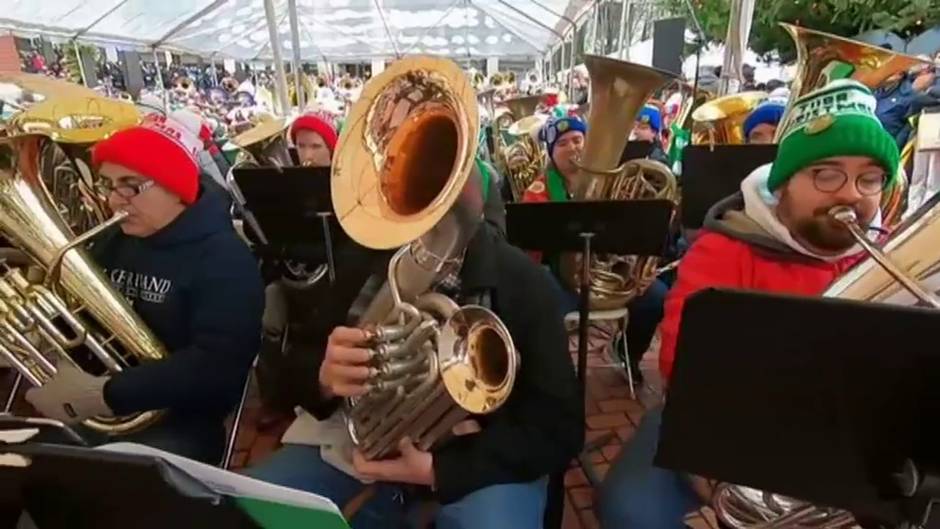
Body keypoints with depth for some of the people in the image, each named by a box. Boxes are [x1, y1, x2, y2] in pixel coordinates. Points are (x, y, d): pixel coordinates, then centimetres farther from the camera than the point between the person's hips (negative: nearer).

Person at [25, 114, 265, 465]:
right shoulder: (109, 244, 11)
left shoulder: (224, 259, -13)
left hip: (178, 423, -6)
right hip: (89, 416, 7)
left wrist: (105, 395, -26)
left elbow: (218, 365, -23)